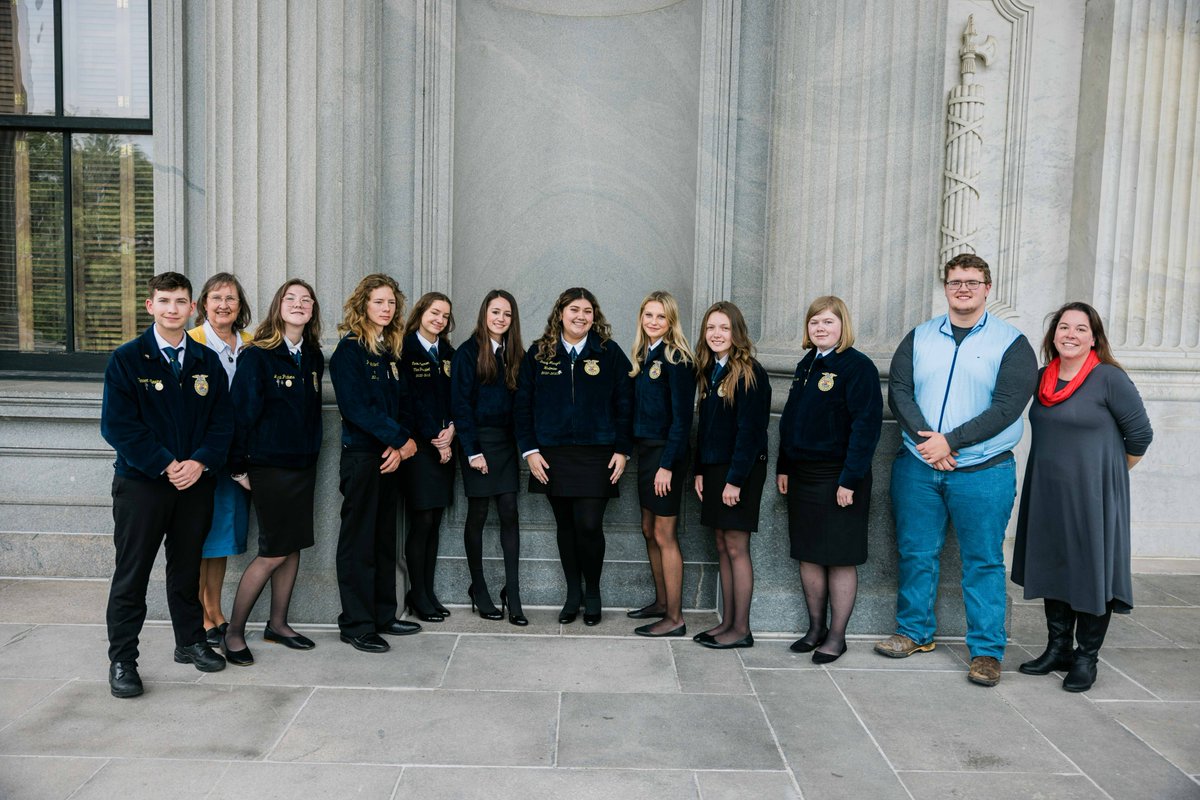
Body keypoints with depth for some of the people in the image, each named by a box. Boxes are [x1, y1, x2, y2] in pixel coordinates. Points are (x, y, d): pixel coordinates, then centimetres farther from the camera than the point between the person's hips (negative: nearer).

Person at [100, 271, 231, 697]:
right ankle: (121, 660, 15)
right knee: (131, 574, 4)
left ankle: (191, 642, 30)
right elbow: (117, 425, -10)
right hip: (141, 482, -3)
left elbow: (222, 419, 4)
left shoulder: (207, 361, 7)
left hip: (195, 482, 3)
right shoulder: (127, 359, -3)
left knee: (187, 567, 15)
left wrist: (200, 462, -12)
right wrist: (165, 465, -16)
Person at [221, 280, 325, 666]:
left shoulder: (314, 357, 8)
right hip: (269, 464, -6)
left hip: (304, 464, 6)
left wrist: (312, 450, 10)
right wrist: (239, 466, -12)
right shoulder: (256, 355, -11)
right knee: (274, 552, -3)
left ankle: (278, 624, 26)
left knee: (293, 546, 11)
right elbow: (243, 410, -12)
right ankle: (234, 632, 12)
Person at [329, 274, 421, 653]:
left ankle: (383, 615, 22)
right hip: (361, 455, -7)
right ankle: (356, 624, 9)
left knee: (385, 538, 12)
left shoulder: (391, 351, 14)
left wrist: (400, 444, -7)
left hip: (391, 455, 7)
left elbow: (402, 404, 11)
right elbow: (356, 407, -17)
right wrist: (401, 438, -14)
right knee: (358, 540, 0)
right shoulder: (349, 350, -8)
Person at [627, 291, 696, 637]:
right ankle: (661, 602, 29)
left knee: (664, 535, -3)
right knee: (649, 530, 15)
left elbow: (682, 416, -16)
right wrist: (636, 448, 7)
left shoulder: (676, 359, -12)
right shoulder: (644, 355, 12)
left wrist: (668, 463, -20)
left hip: (665, 452, -8)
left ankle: (674, 618, 6)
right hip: (645, 450, 8)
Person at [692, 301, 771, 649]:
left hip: (740, 471, -8)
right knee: (722, 547, 11)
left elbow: (749, 431, -17)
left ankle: (741, 629, 8)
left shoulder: (749, 373, -12)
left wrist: (736, 479, -19)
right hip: (713, 468, 8)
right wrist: (700, 470, 8)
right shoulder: (710, 371, 11)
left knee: (736, 548, -2)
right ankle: (727, 622, 21)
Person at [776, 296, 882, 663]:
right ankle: (816, 629, 26)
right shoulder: (805, 366, 12)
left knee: (840, 560, 3)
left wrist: (850, 479, -19)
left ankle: (836, 637, 15)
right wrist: (783, 467, 12)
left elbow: (866, 425, -16)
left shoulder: (858, 367, -10)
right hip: (802, 474, 7)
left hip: (838, 477, -7)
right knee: (808, 556, 12)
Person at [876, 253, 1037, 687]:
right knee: (916, 553, 10)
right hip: (917, 466, 3)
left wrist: (950, 441, -16)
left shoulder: (1012, 343, -1)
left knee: (983, 562, 4)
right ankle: (915, 632, 27)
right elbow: (899, 391, 0)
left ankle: (987, 651, 15)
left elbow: (1006, 407, -10)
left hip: (982, 470, -3)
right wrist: (926, 439, -14)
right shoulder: (919, 337, 9)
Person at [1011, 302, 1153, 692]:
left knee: (1091, 572, 3)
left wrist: (1108, 471, 6)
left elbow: (1140, 434, -5)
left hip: (1092, 495, -6)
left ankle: (1086, 658, 17)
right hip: (1047, 494, 6)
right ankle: (1057, 649, 26)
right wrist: (1056, 468, 14)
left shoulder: (1109, 378, -11)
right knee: (1052, 569, 13)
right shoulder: (1044, 377, 6)